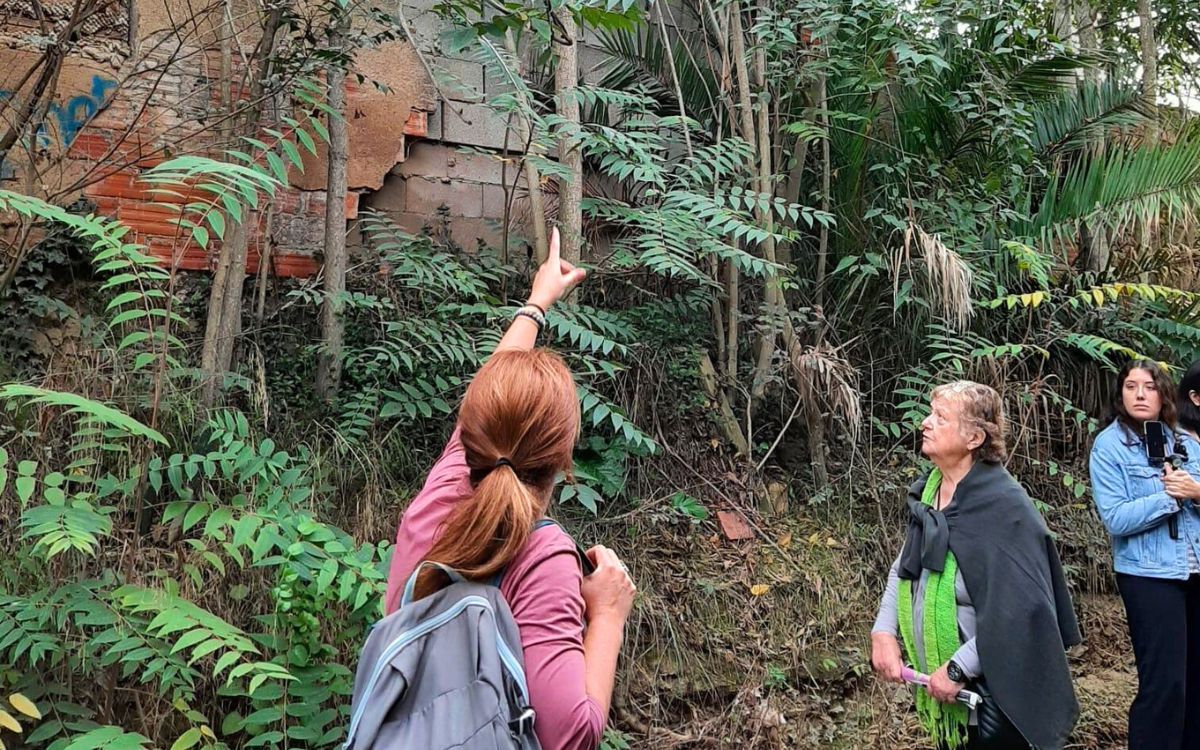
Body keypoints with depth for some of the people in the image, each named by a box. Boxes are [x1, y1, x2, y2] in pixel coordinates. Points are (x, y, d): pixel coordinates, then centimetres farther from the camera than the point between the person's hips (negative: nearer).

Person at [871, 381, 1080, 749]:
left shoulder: (1005, 507, -21)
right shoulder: (927, 491, 2)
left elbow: (1022, 608, -25)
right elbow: (904, 569, 11)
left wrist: (959, 668, -23)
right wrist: (884, 632, -3)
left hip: (992, 695, -7)